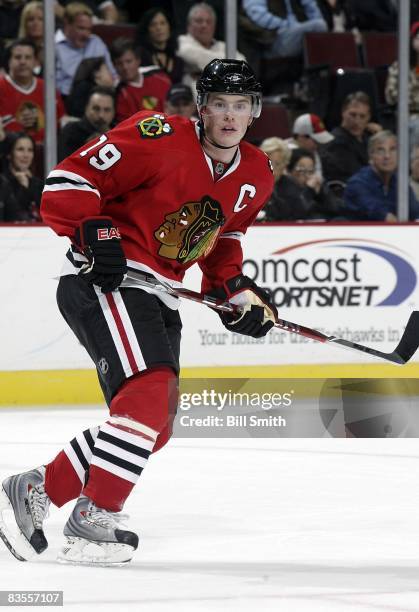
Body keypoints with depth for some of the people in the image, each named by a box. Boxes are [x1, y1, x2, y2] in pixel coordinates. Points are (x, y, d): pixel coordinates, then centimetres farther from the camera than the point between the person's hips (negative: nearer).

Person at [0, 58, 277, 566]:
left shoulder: (255, 176, 9)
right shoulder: (161, 138, -15)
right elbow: (68, 180, -16)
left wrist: (236, 291, 12)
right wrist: (93, 234, -28)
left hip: (155, 295, 9)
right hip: (103, 280, -9)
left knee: (154, 425, 8)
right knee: (151, 392, -26)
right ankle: (93, 521, -23)